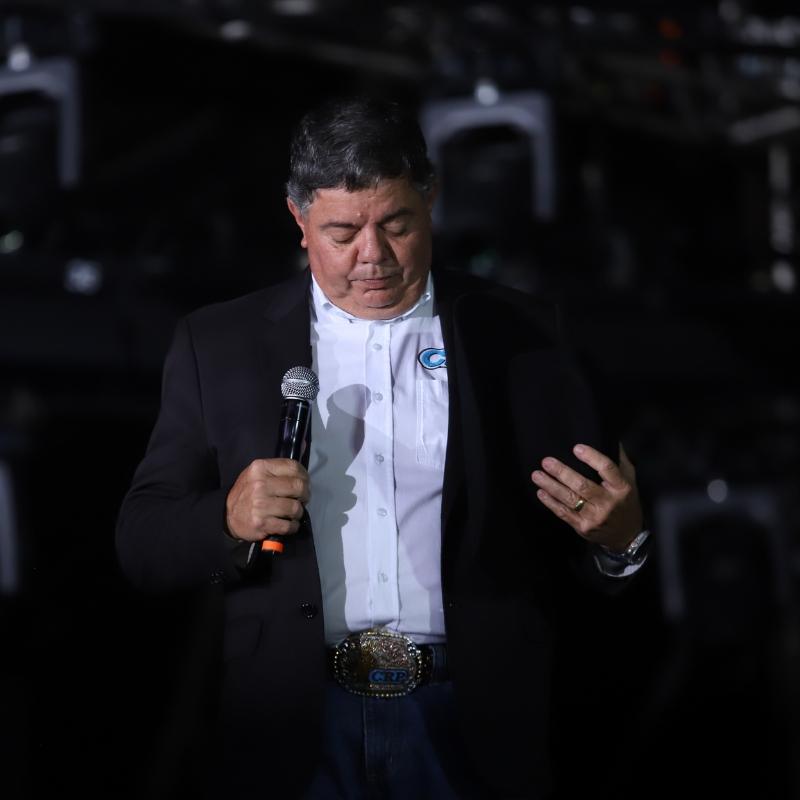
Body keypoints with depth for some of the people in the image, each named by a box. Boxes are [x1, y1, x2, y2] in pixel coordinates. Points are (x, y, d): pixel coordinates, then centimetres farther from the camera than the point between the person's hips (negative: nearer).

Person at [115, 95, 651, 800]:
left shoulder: (521, 336, 3)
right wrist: (229, 520, -17)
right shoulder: (218, 344, 4)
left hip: (469, 734, 0)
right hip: (296, 737, 0)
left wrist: (618, 537, -18)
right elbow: (141, 544, 3)